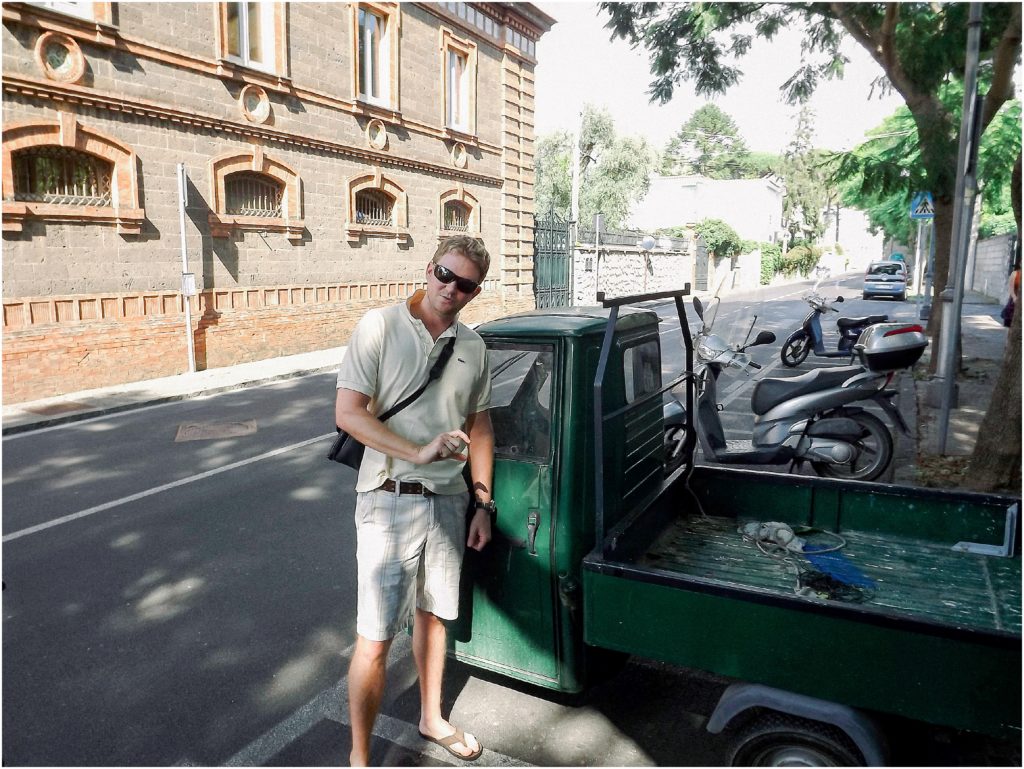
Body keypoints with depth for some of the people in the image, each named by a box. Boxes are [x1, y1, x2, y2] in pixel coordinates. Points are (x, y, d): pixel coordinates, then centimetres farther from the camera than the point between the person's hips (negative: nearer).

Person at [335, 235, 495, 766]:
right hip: (391, 500, -5)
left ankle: (432, 719, 42)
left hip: (448, 501, 5)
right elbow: (347, 412, -16)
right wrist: (418, 452, -25)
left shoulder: (472, 346, 6)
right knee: (375, 638, 0)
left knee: (432, 613, 21)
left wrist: (483, 503, 10)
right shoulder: (381, 327, -10)